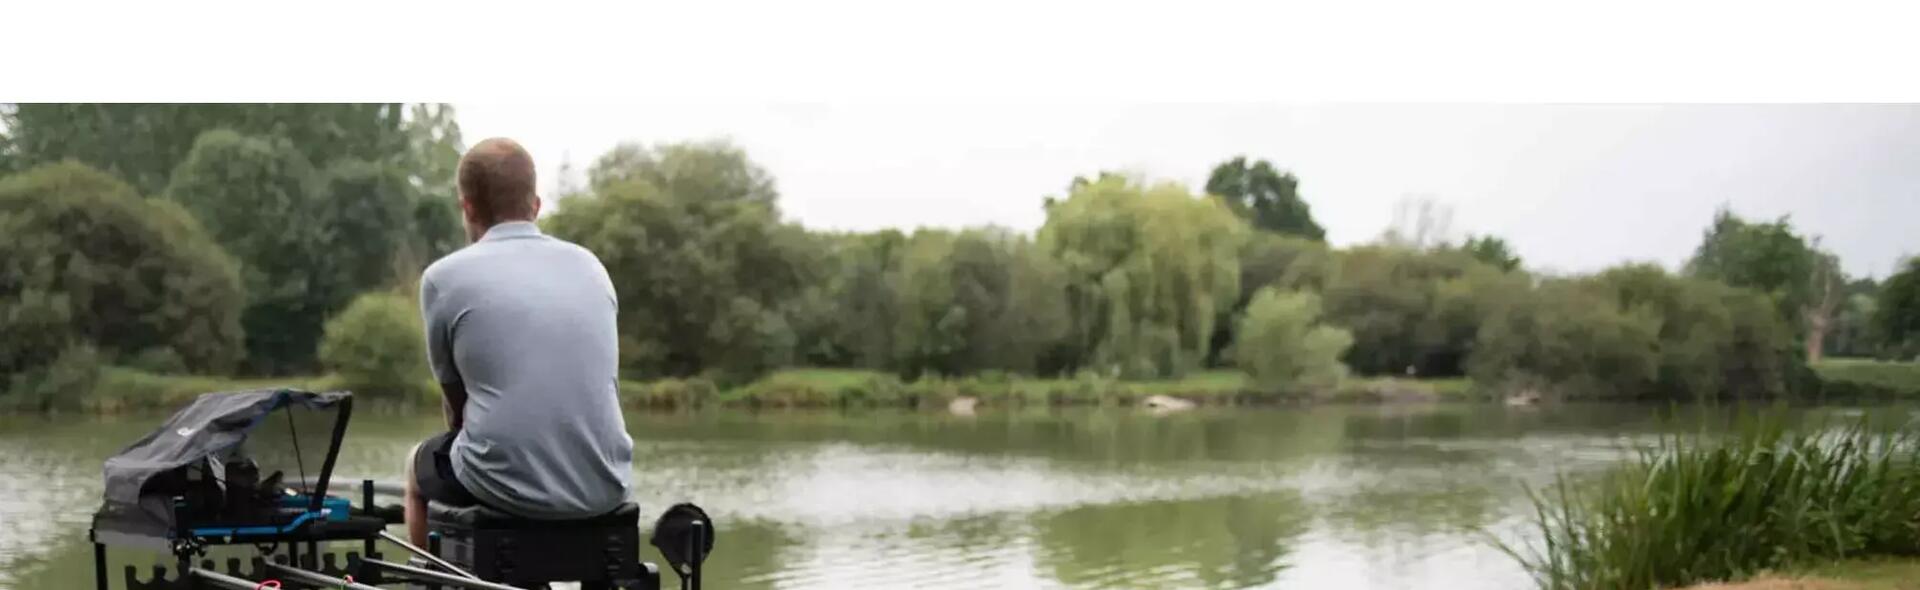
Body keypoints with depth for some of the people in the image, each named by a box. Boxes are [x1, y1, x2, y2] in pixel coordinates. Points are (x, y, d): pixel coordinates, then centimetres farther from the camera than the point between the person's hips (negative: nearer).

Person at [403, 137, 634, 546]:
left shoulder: (445, 276, -2)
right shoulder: (589, 265, 11)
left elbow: (457, 407, 11)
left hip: (509, 486, -3)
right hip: (604, 485, 3)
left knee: (420, 466, 31)